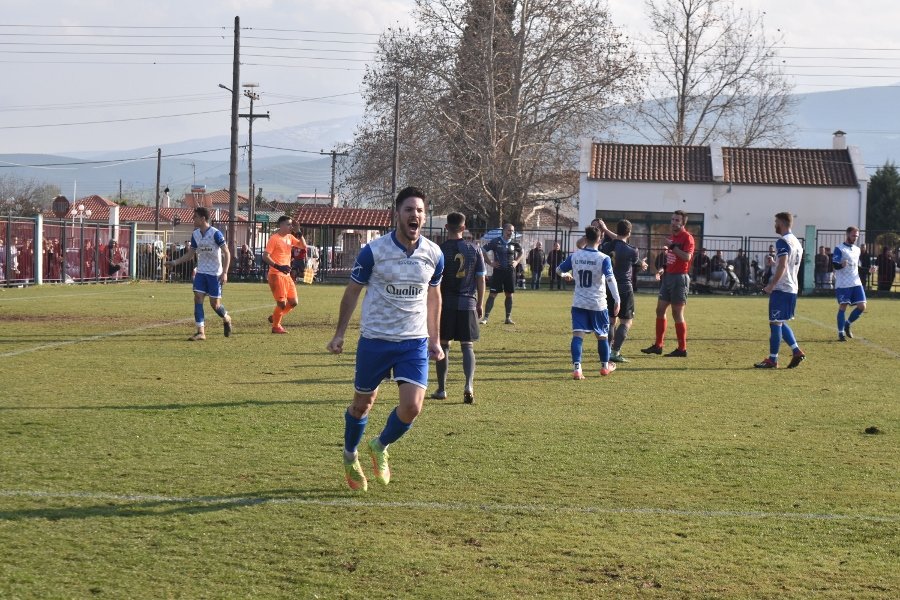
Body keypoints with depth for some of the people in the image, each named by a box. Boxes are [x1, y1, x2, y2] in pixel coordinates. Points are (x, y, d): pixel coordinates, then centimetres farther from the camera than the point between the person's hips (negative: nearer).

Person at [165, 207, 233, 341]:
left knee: (214, 303, -2)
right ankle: (201, 332, -7)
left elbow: (227, 253, -12)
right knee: (198, 298, -8)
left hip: (215, 274, -6)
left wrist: (225, 272, -19)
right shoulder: (195, 234, 5)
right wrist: (175, 262, 1)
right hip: (201, 272, 6)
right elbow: (190, 254, 13)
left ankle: (227, 319, 30)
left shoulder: (215, 233, -14)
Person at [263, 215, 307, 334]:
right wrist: (278, 267, -25)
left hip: (286, 275, 8)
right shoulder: (274, 239, -10)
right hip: (276, 274, -8)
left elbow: (303, 246, 12)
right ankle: (276, 326, 8)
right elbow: (265, 256, -16)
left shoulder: (290, 237, 12)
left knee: (293, 302, 7)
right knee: (282, 303, -8)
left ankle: (274, 317, 25)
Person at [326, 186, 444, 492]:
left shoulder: (434, 254, 0)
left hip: (415, 343, 2)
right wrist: (339, 334, 0)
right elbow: (352, 291, 1)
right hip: (375, 340, -2)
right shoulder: (373, 251, -10)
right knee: (362, 404, 10)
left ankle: (380, 447, 20)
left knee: (412, 407, -11)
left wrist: (434, 339, 17)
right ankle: (350, 457, 38)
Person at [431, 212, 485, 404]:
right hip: (468, 303, 1)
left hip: (445, 303, -1)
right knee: (467, 346, 6)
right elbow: (481, 280, 4)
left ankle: (441, 389, 15)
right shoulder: (474, 250, 2)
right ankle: (469, 385, -13)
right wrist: (480, 304, 13)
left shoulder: (439, 251, -5)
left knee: (443, 345, 9)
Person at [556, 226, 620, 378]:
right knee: (602, 335, 16)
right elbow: (610, 279, -19)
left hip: (579, 303, 2)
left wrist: (566, 275, 36)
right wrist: (617, 301, -17)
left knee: (578, 334, -6)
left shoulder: (575, 256, 1)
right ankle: (605, 366, 31)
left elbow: (559, 269, 12)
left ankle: (577, 368, -23)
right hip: (598, 304, -1)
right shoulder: (603, 258, -10)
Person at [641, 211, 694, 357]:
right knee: (660, 309, 9)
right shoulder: (672, 237, 16)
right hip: (668, 276, 9)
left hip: (680, 278, -9)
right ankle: (658, 345, 15)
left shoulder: (687, 237, -11)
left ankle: (682, 349, 0)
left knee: (677, 313, -6)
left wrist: (673, 247, -25)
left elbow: (687, 257, -25)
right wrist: (663, 269, 13)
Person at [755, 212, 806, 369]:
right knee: (781, 322, 17)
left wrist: (771, 285, -20)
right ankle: (797, 352, 8)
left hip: (781, 288, -9)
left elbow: (782, 266, -22)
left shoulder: (783, 242, -13)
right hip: (792, 289, 9)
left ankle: (772, 360, 0)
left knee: (775, 322, -3)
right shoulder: (797, 242, 15)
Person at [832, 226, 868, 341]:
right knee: (843, 306, -5)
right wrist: (841, 264, -37)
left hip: (856, 283, 6)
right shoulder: (839, 248, -5)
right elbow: (835, 265, -15)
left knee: (862, 306, -2)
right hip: (843, 284, -6)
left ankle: (847, 324, 19)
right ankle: (841, 333, 2)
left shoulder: (857, 249, 17)